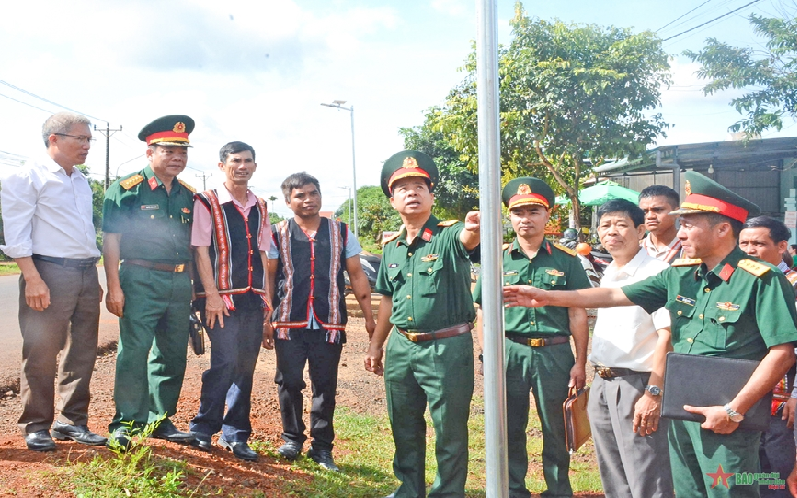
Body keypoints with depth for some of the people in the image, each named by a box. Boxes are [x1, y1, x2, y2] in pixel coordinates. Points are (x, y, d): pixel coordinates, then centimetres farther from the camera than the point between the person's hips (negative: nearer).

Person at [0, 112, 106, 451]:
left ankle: (72, 422, 21)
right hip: (49, 272, -7)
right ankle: (35, 428, 11)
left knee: (82, 354, 10)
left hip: (86, 273, 7)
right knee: (41, 356, -2)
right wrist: (32, 278, -18)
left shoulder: (81, 182, 19)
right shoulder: (29, 176, -4)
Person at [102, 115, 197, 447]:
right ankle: (125, 423, 6)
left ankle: (161, 419, 24)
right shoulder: (128, 189, -4)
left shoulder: (188, 196, 13)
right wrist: (114, 287, -13)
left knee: (173, 355, 11)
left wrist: (192, 285, 14)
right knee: (133, 352, -6)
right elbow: (111, 240, -7)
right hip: (141, 282, -6)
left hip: (180, 283, 6)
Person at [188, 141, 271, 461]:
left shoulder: (259, 208, 15)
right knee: (225, 361, -11)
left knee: (246, 366, 7)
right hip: (222, 297, -5)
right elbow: (201, 250, -6)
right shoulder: (207, 203, -1)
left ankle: (236, 435, 18)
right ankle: (202, 429, 7)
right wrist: (212, 295, -12)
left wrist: (266, 296, 11)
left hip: (253, 299, 5)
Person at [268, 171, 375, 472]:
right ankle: (292, 438, 25)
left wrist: (369, 317, 2)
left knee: (325, 386, 6)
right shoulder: (278, 234, 4)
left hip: (329, 324, 1)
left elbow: (356, 276, 7)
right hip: (289, 323, 0)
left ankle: (322, 447, 18)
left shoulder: (341, 232, 7)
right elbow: (268, 278, 4)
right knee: (289, 382, 6)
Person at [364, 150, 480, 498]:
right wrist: (375, 345, 18)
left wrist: (475, 226, -58)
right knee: (404, 427, 18)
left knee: (450, 430, 4)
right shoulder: (392, 247, 8)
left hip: (447, 347, -6)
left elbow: (468, 237, -35)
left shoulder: (449, 236, -10)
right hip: (401, 347, 6)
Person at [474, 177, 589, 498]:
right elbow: (485, 313, 6)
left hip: (555, 354, -1)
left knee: (556, 430, 10)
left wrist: (580, 363, -1)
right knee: (509, 430, 10)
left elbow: (577, 314, 3)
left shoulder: (566, 260, 2)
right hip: (509, 353, 1)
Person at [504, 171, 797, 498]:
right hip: (680, 411, 7)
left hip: (724, 417, -6)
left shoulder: (761, 281, -13)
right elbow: (615, 296, 8)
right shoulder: (680, 275, 7)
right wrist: (547, 297, 4)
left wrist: (735, 410, -18)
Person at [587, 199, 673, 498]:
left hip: (638, 385, -8)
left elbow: (667, 337, -18)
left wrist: (653, 393, -22)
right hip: (601, 384, 8)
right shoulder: (607, 276, 14)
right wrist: (595, 380, 18)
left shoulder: (657, 273, -12)